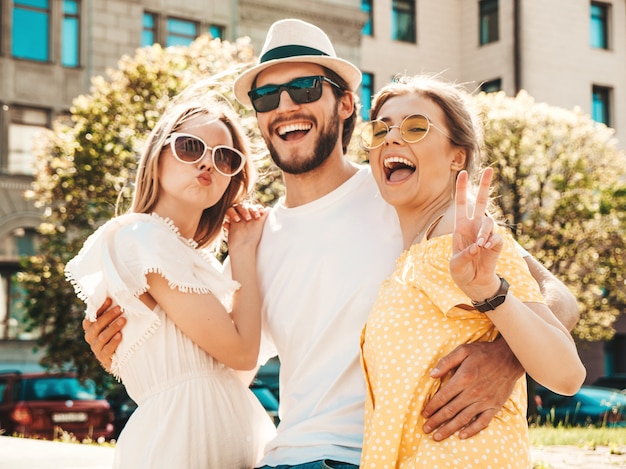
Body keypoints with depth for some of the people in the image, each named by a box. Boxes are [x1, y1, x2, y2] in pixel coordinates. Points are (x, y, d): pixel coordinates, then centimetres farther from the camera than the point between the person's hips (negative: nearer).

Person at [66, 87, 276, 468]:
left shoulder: (196, 259, 18)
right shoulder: (142, 236, -10)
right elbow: (241, 351, -13)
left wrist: (242, 250, 12)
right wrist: (244, 251, -1)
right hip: (182, 436, -9)